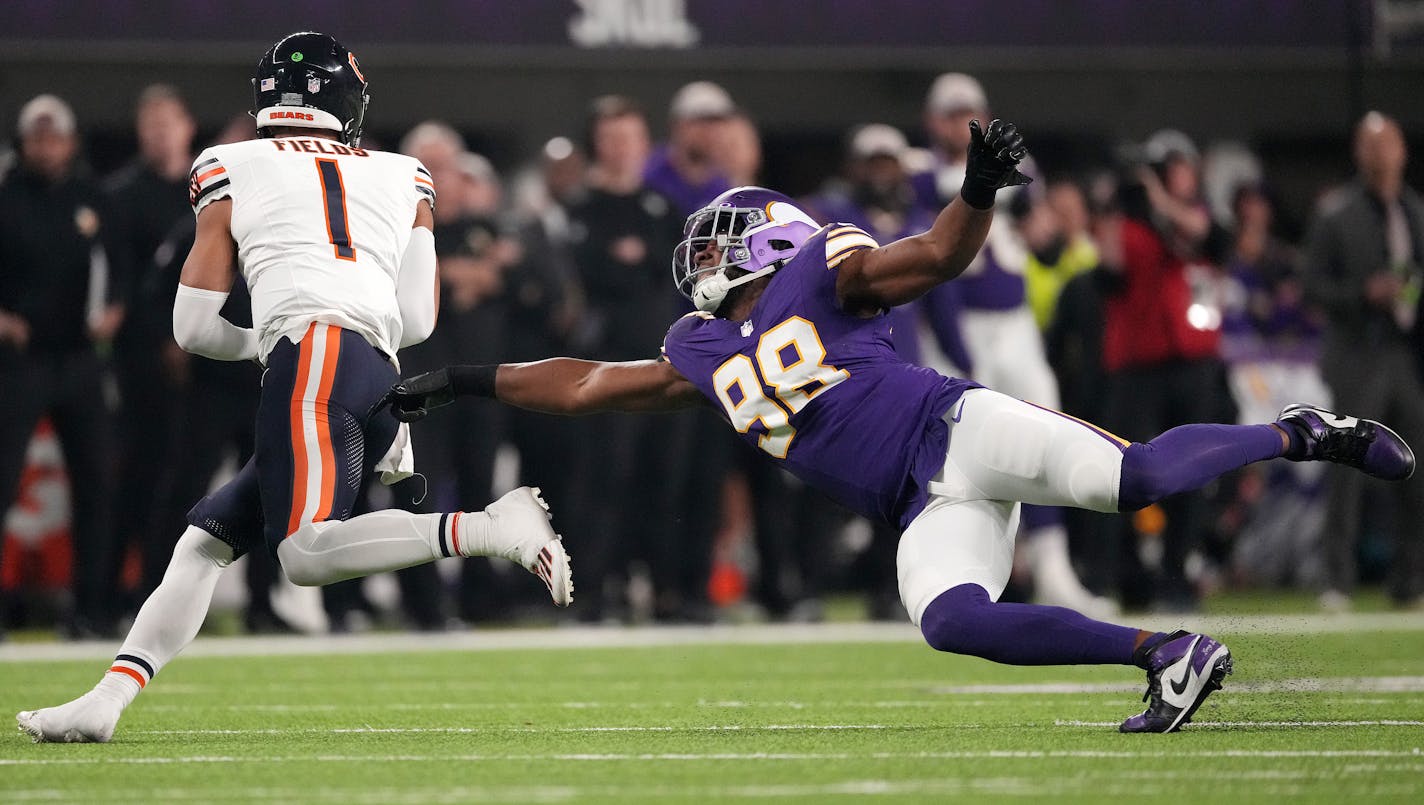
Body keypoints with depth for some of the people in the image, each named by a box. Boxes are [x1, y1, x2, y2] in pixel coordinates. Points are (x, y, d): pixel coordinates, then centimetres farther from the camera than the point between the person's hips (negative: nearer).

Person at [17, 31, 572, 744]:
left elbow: (194, 328, 16)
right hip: (384, 379, 6)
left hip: (312, 348, -6)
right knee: (207, 536, 10)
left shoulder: (231, 171, 17)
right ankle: (105, 701, 1)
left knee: (307, 552, -24)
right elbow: (418, 320, 19)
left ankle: (492, 529, -33)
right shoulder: (402, 178, 25)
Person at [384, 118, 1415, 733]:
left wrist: (980, 194, -24)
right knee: (950, 619, -20)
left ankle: (1303, 435, -5)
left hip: (956, 428, -6)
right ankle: (1169, 654, -19)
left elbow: (940, 255, -4)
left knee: (1136, 478, -27)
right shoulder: (705, 356, 22)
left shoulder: (818, 278, 5)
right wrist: (466, 382, 29)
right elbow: (588, 383, 29)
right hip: (931, 505, 6)